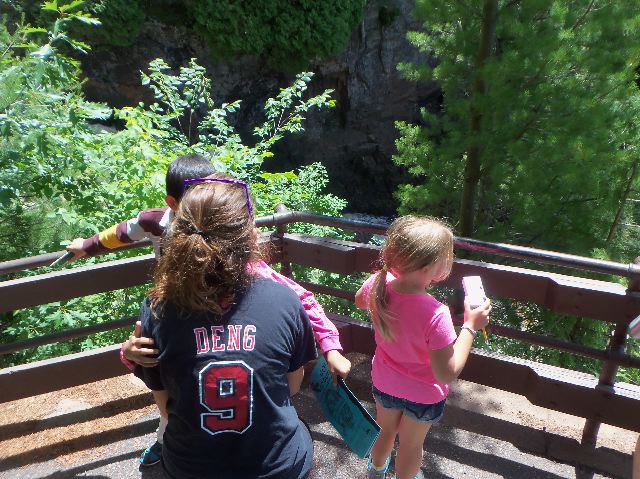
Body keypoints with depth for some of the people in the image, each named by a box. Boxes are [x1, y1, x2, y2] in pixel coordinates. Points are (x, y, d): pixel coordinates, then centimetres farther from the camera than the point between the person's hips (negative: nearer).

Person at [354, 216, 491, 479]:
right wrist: (470, 326, -24)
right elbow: (447, 374, -29)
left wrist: (394, 272, 0)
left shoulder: (378, 284, -26)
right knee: (411, 443, 27)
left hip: (384, 385, 5)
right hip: (422, 396, -4)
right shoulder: (435, 315, -41)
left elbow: (359, 301, -1)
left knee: (385, 429, 34)